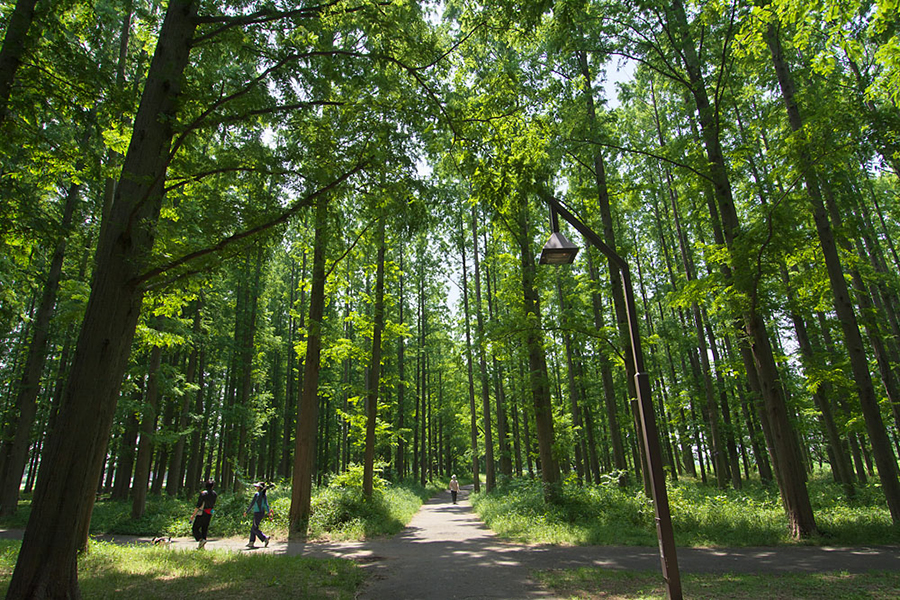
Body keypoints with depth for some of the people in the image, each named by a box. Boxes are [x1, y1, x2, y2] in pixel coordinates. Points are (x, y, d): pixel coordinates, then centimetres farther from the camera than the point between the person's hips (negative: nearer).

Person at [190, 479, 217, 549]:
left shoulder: (203, 493, -15)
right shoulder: (215, 494, 1)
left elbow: (198, 505, -15)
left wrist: (193, 515, -9)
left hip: (201, 514, -5)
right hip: (209, 515, 5)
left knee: (195, 528, 5)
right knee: (204, 530, 13)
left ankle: (201, 540, -14)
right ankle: (202, 546, 13)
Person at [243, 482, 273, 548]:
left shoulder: (256, 494, -14)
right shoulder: (264, 495, 8)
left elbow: (252, 504, -12)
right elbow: (266, 504, 6)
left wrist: (246, 511, -3)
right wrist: (268, 512, 4)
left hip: (257, 513, -8)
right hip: (262, 513, 8)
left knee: (255, 529, -1)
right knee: (253, 528, 16)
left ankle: (265, 538, -13)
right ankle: (251, 542, 17)